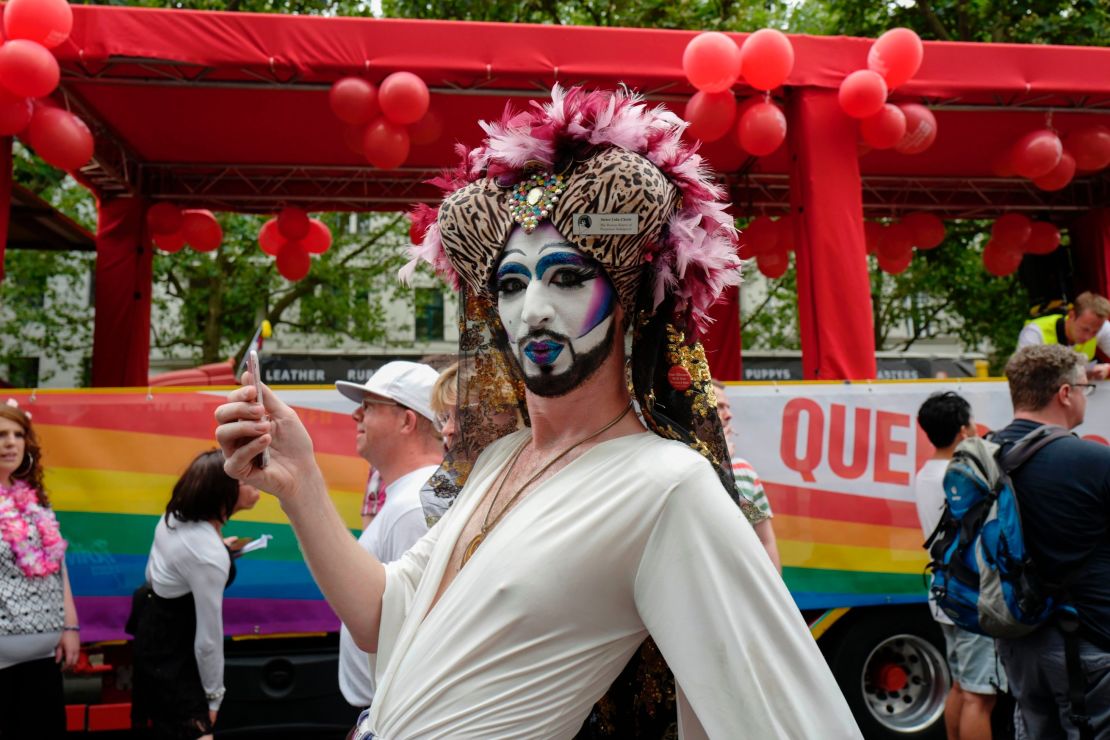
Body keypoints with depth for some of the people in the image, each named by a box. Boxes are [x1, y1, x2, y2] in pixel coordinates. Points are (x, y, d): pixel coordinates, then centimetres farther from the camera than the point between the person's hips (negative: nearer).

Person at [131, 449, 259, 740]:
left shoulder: (173, 516, -7)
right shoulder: (210, 555, -33)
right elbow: (208, 637, -25)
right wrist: (213, 696, -13)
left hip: (152, 630, 9)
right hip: (172, 651, -9)